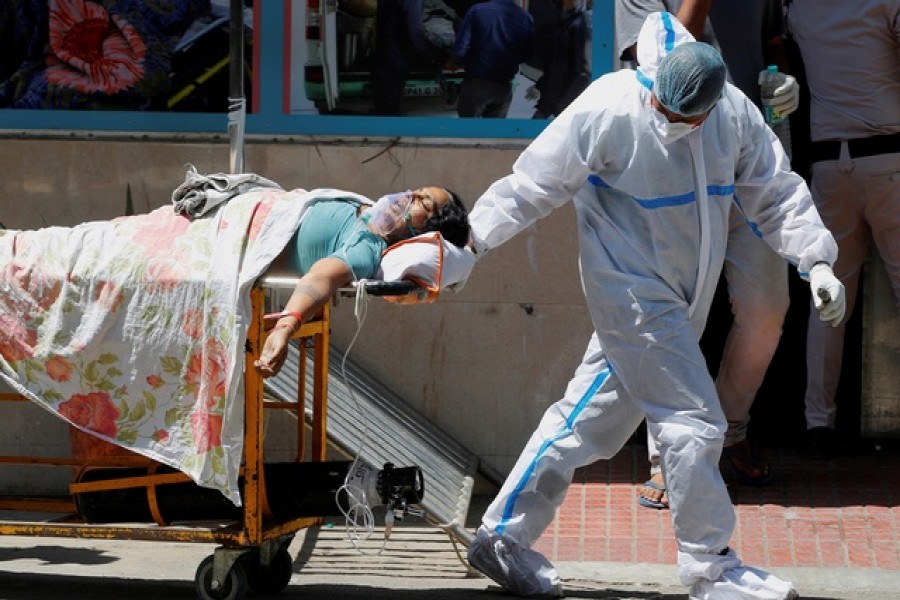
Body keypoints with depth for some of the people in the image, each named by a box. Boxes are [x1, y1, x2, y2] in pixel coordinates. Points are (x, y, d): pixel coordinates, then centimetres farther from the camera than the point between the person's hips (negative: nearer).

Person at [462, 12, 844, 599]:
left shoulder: (736, 113, -2)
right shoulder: (607, 110, -18)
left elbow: (777, 192, 7)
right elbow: (533, 184, -11)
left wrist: (816, 260, -3)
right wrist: (472, 241, -11)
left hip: (681, 301, 6)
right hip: (634, 295, -6)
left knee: (591, 417, 11)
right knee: (694, 422, -9)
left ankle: (504, 539, 21)